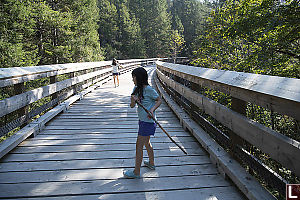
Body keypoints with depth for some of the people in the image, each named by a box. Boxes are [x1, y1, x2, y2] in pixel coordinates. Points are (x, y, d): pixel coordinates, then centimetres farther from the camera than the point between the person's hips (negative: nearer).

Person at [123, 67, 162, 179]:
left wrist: (152, 109, -21)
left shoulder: (148, 89, -17)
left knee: (139, 145, -2)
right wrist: (133, 100, -18)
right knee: (146, 143, 22)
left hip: (148, 121, -8)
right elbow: (132, 106, 4)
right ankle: (151, 163, 42)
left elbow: (159, 100, -7)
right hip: (142, 120, 9)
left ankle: (136, 172, 10)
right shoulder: (136, 89, 6)